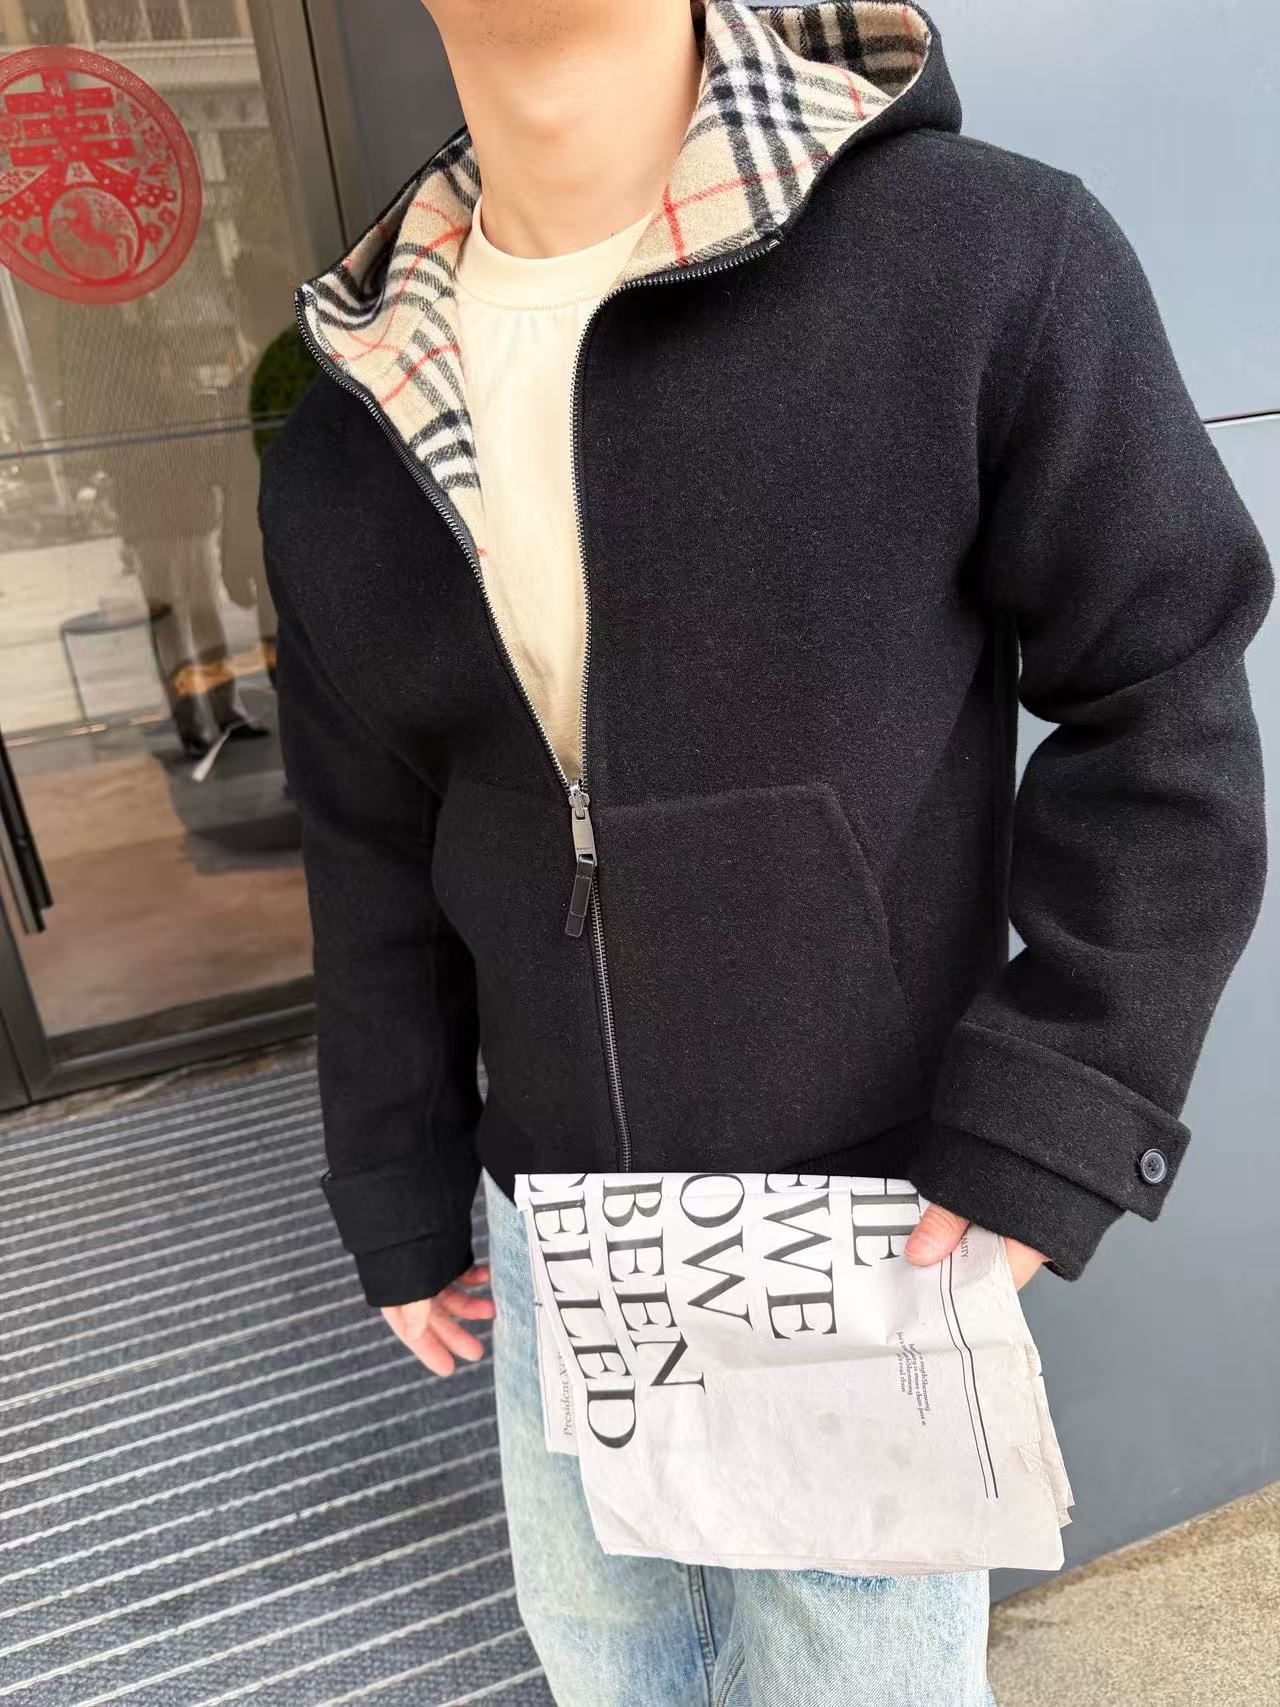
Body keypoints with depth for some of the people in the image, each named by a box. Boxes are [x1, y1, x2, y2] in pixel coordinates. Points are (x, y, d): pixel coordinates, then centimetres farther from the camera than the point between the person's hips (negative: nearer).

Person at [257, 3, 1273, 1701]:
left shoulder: (990, 256, -15)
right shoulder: (345, 442, -1)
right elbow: (376, 873, 5)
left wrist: (1044, 1137, -16)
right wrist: (400, 1208, 11)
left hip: (874, 1224, -4)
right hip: (560, 1221, 5)